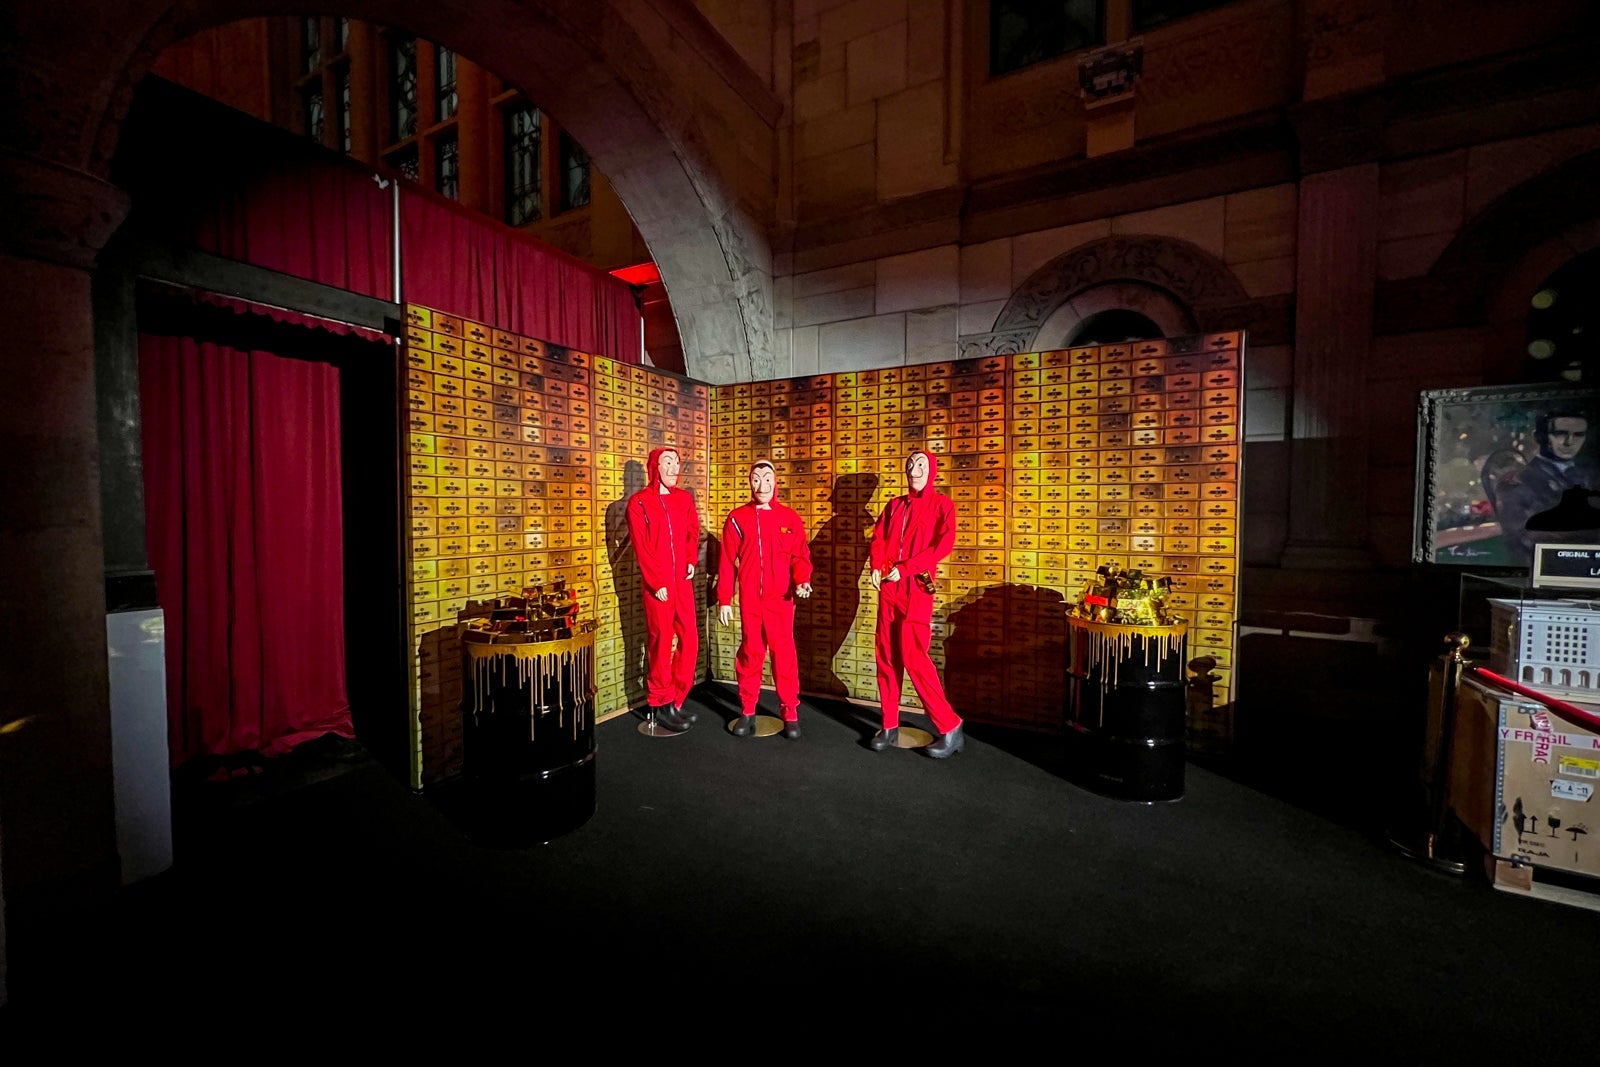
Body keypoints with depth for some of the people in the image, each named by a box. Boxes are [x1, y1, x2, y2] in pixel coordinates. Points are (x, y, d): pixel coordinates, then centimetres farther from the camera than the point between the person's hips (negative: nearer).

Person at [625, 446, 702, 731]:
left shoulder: (685, 498, 12)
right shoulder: (639, 503, -4)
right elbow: (641, 548, -8)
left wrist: (692, 561, 1)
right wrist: (657, 582, -12)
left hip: (683, 580, 5)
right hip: (657, 584, -5)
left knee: (690, 639, 5)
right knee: (661, 642, 1)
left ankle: (675, 701, 19)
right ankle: (661, 705, 15)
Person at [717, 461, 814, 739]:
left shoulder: (790, 517, 3)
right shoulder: (737, 518, 4)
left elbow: (801, 554, 3)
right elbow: (727, 562, 3)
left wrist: (802, 580, -17)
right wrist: (724, 600, 0)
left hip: (781, 599, 0)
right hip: (749, 599, 1)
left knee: (784, 653, 3)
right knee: (750, 652, 9)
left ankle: (790, 712, 15)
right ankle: (747, 711, 23)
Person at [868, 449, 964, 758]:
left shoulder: (942, 504, 2)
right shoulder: (894, 505, 18)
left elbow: (943, 545, -10)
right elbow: (878, 538, 12)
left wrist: (904, 568, -15)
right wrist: (877, 566, -8)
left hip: (916, 589, -5)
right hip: (888, 589, 6)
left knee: (913, 656, -10)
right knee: (886, 657, 6)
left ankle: (950, 727, 4)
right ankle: (890, 727, 16)